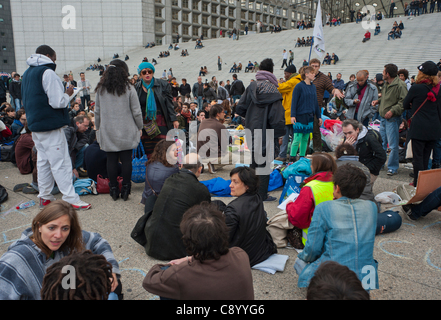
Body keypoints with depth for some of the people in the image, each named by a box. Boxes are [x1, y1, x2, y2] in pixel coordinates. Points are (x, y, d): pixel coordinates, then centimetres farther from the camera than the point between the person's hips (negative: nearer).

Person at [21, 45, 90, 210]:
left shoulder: (27, 73, 14)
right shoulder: (47, 73, -15)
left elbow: (26, 101, 20)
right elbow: (58, 102, -19)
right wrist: (68, 94, -2)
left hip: (35, 125, 9)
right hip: (51, 127, -9)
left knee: (43, 161, 15)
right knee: (61, 163, -6)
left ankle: (44, 197, 23)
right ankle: (71, 199, -3)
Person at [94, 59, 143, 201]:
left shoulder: (101, 88, 2)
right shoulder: (129, 88, -6)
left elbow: (97, 111, 7)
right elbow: (136, 112, -4)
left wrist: (98, 128, 18)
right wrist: (139, 127, 9)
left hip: (107, 131, 2)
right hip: (126, 131, -2)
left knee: (111, 160, 7)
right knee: (126, 159, 5)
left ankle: (114, 190, 15)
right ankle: (125, 189, 10)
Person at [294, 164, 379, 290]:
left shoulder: (324, 208, -10)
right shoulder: (371, 207, 3)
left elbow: (313, 248, -8)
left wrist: (302, 257, 15)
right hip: (365, 280, 5)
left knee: (299, 262, 23)